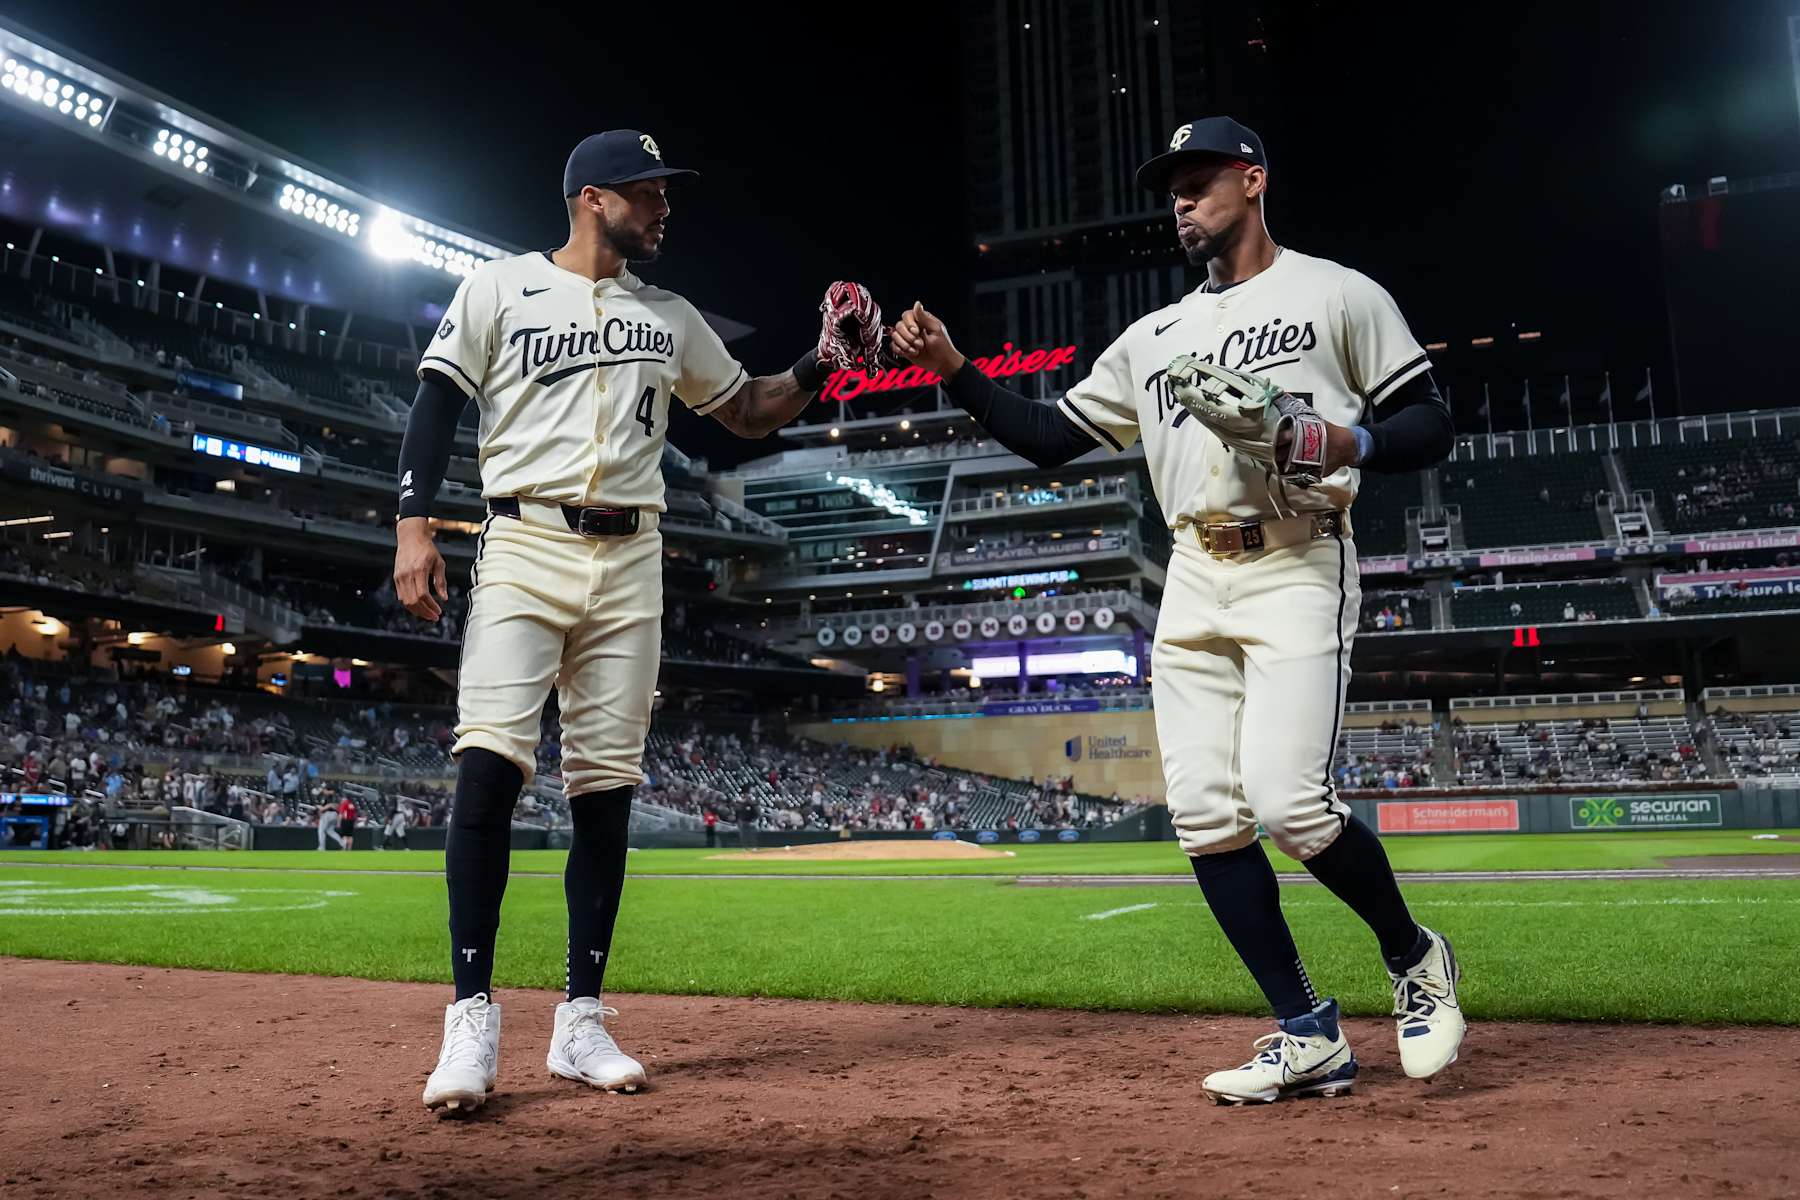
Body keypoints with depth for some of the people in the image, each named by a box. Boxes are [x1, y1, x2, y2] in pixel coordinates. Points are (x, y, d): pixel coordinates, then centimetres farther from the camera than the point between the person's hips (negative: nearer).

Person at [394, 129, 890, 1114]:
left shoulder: (671, 319, 18)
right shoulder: (499, 289, 7)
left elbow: (750, 414, 21)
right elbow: (436, 403, 2)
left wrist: (821, 365, 4)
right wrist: (413, 525, -9)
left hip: (629, 562, 4)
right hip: (524, 546, -4)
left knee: (605, 784, 2)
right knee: (490, 759, -18)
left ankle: (581, 1022, 9)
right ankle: (472, 1019, -12)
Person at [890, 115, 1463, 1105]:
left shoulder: (1338, 295, 6)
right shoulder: (1155, 337, 21)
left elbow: (1430, 426, 3)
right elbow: (1049, 437, 17)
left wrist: (1338, 442, -16)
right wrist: (953, 370, 7)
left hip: (1298, 570, -6)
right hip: (1194, 585, 6)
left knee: (1286, 798, -19)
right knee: (1202, 811, -3)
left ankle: (1415, 959, 10)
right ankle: (1308, 1036, 7)